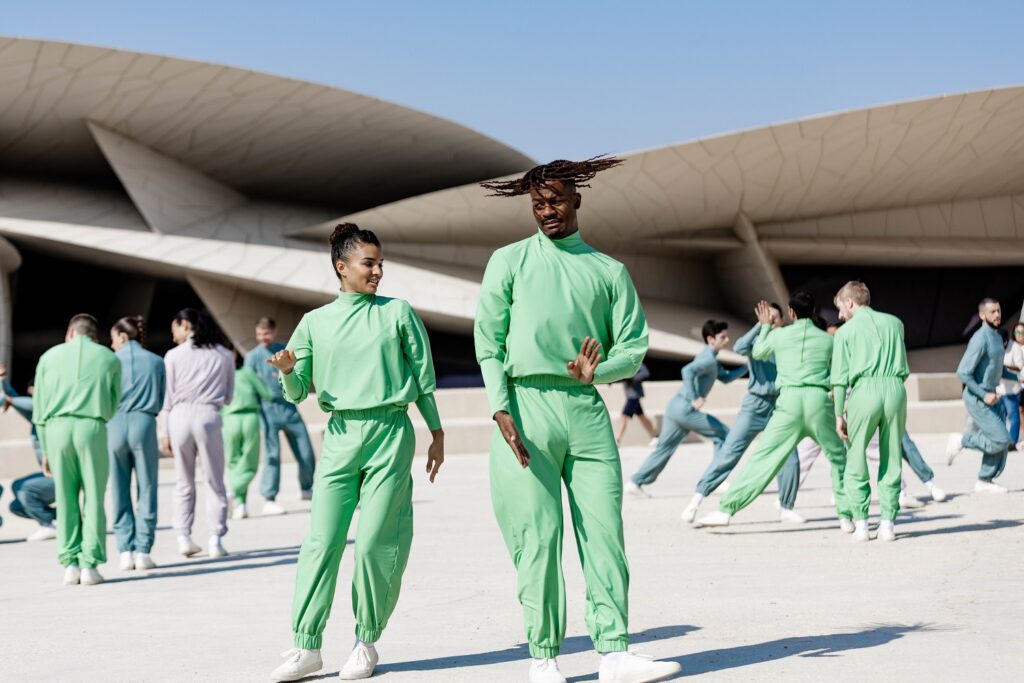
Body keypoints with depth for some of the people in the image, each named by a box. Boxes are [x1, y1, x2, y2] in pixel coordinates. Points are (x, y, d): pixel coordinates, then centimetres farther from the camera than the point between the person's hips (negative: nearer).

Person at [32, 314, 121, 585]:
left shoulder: (50, 356, 14)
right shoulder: (109, 358, 12)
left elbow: (39, 409, 12)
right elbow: (113, 404, 16)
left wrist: (45, 450, 15)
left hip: (56, 427, 1)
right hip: (92, 428, -1)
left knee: (65, 500, 7)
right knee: (93, 499, 2)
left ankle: (70, 564, 4)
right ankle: (90, 565, -3)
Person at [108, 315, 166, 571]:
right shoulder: (156, 361, 5)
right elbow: (163, 399, 9)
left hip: (114, 425, 0)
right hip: (144, 424, 0)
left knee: (120, 492, 7)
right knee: (146, 490, 5)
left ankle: (126, 551, 4)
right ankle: (143, 551, 1)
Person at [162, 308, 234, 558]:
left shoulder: (174, 356, 3)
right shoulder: (224, 355, 7)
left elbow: (168, 398, 3)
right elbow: (229, 396, 11)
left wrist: (167, 434, 9)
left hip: (180, 416, 0)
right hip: (209, 416, 0)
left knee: (184, 483, 11)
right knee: (214, 482, 6)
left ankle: (184, 537, 8)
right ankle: (215, 538, 0)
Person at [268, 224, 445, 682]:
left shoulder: (398, 313, 7)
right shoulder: (316, 322, 10)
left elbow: (424, 377, 11)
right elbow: (298, 392, 12)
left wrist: (437, 434, 10)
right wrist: (287, 371, -10)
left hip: (392, 433, -1)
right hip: (340, 435, 2)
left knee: (375, 544, -5)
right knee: (321, 541, -5)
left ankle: (367, 643, 7)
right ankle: (306, 646, -2)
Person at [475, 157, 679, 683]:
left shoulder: (609, 271, 14)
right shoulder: (509, 262, 10)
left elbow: (633, 348, 10)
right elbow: (488, 342, 4)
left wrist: (596, 371, -12)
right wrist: (501, 409, -8)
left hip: (586, 408, 2)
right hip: (526, 405, -2)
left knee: (604, 531, -5)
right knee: (537, 536, -4)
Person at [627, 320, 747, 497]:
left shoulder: (709, 358, 19)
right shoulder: (708, 359, -13)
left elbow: (726, 377, 27)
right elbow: (688, 371, -30)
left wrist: (747, 367, 18)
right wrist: (694, 399, -32)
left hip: (675, 407, 10)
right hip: (685, 409, -10)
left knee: (664, 448, 14)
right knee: (723, 435, -3)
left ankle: (636, 483, 14)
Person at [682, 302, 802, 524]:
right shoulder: (756, 341, 1)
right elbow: (740, 347, -21)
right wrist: (760, 325, -24)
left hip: (780, 407, 2)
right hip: (754, 405, -2)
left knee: (790, 460, -5)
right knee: (728, 453, -7)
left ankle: (786, 509, 12)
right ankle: (697, 498, -5)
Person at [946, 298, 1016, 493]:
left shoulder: (996, 337, 11)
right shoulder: (980, 340, -20)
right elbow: (963, 373, -23)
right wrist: (984, 395, -22)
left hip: (991, 396, 9)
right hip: (977, 399, -9)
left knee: (1002, 441, 6)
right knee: (1000, 439, -13)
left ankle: (984, 482, 14)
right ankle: (962, 441, 6)